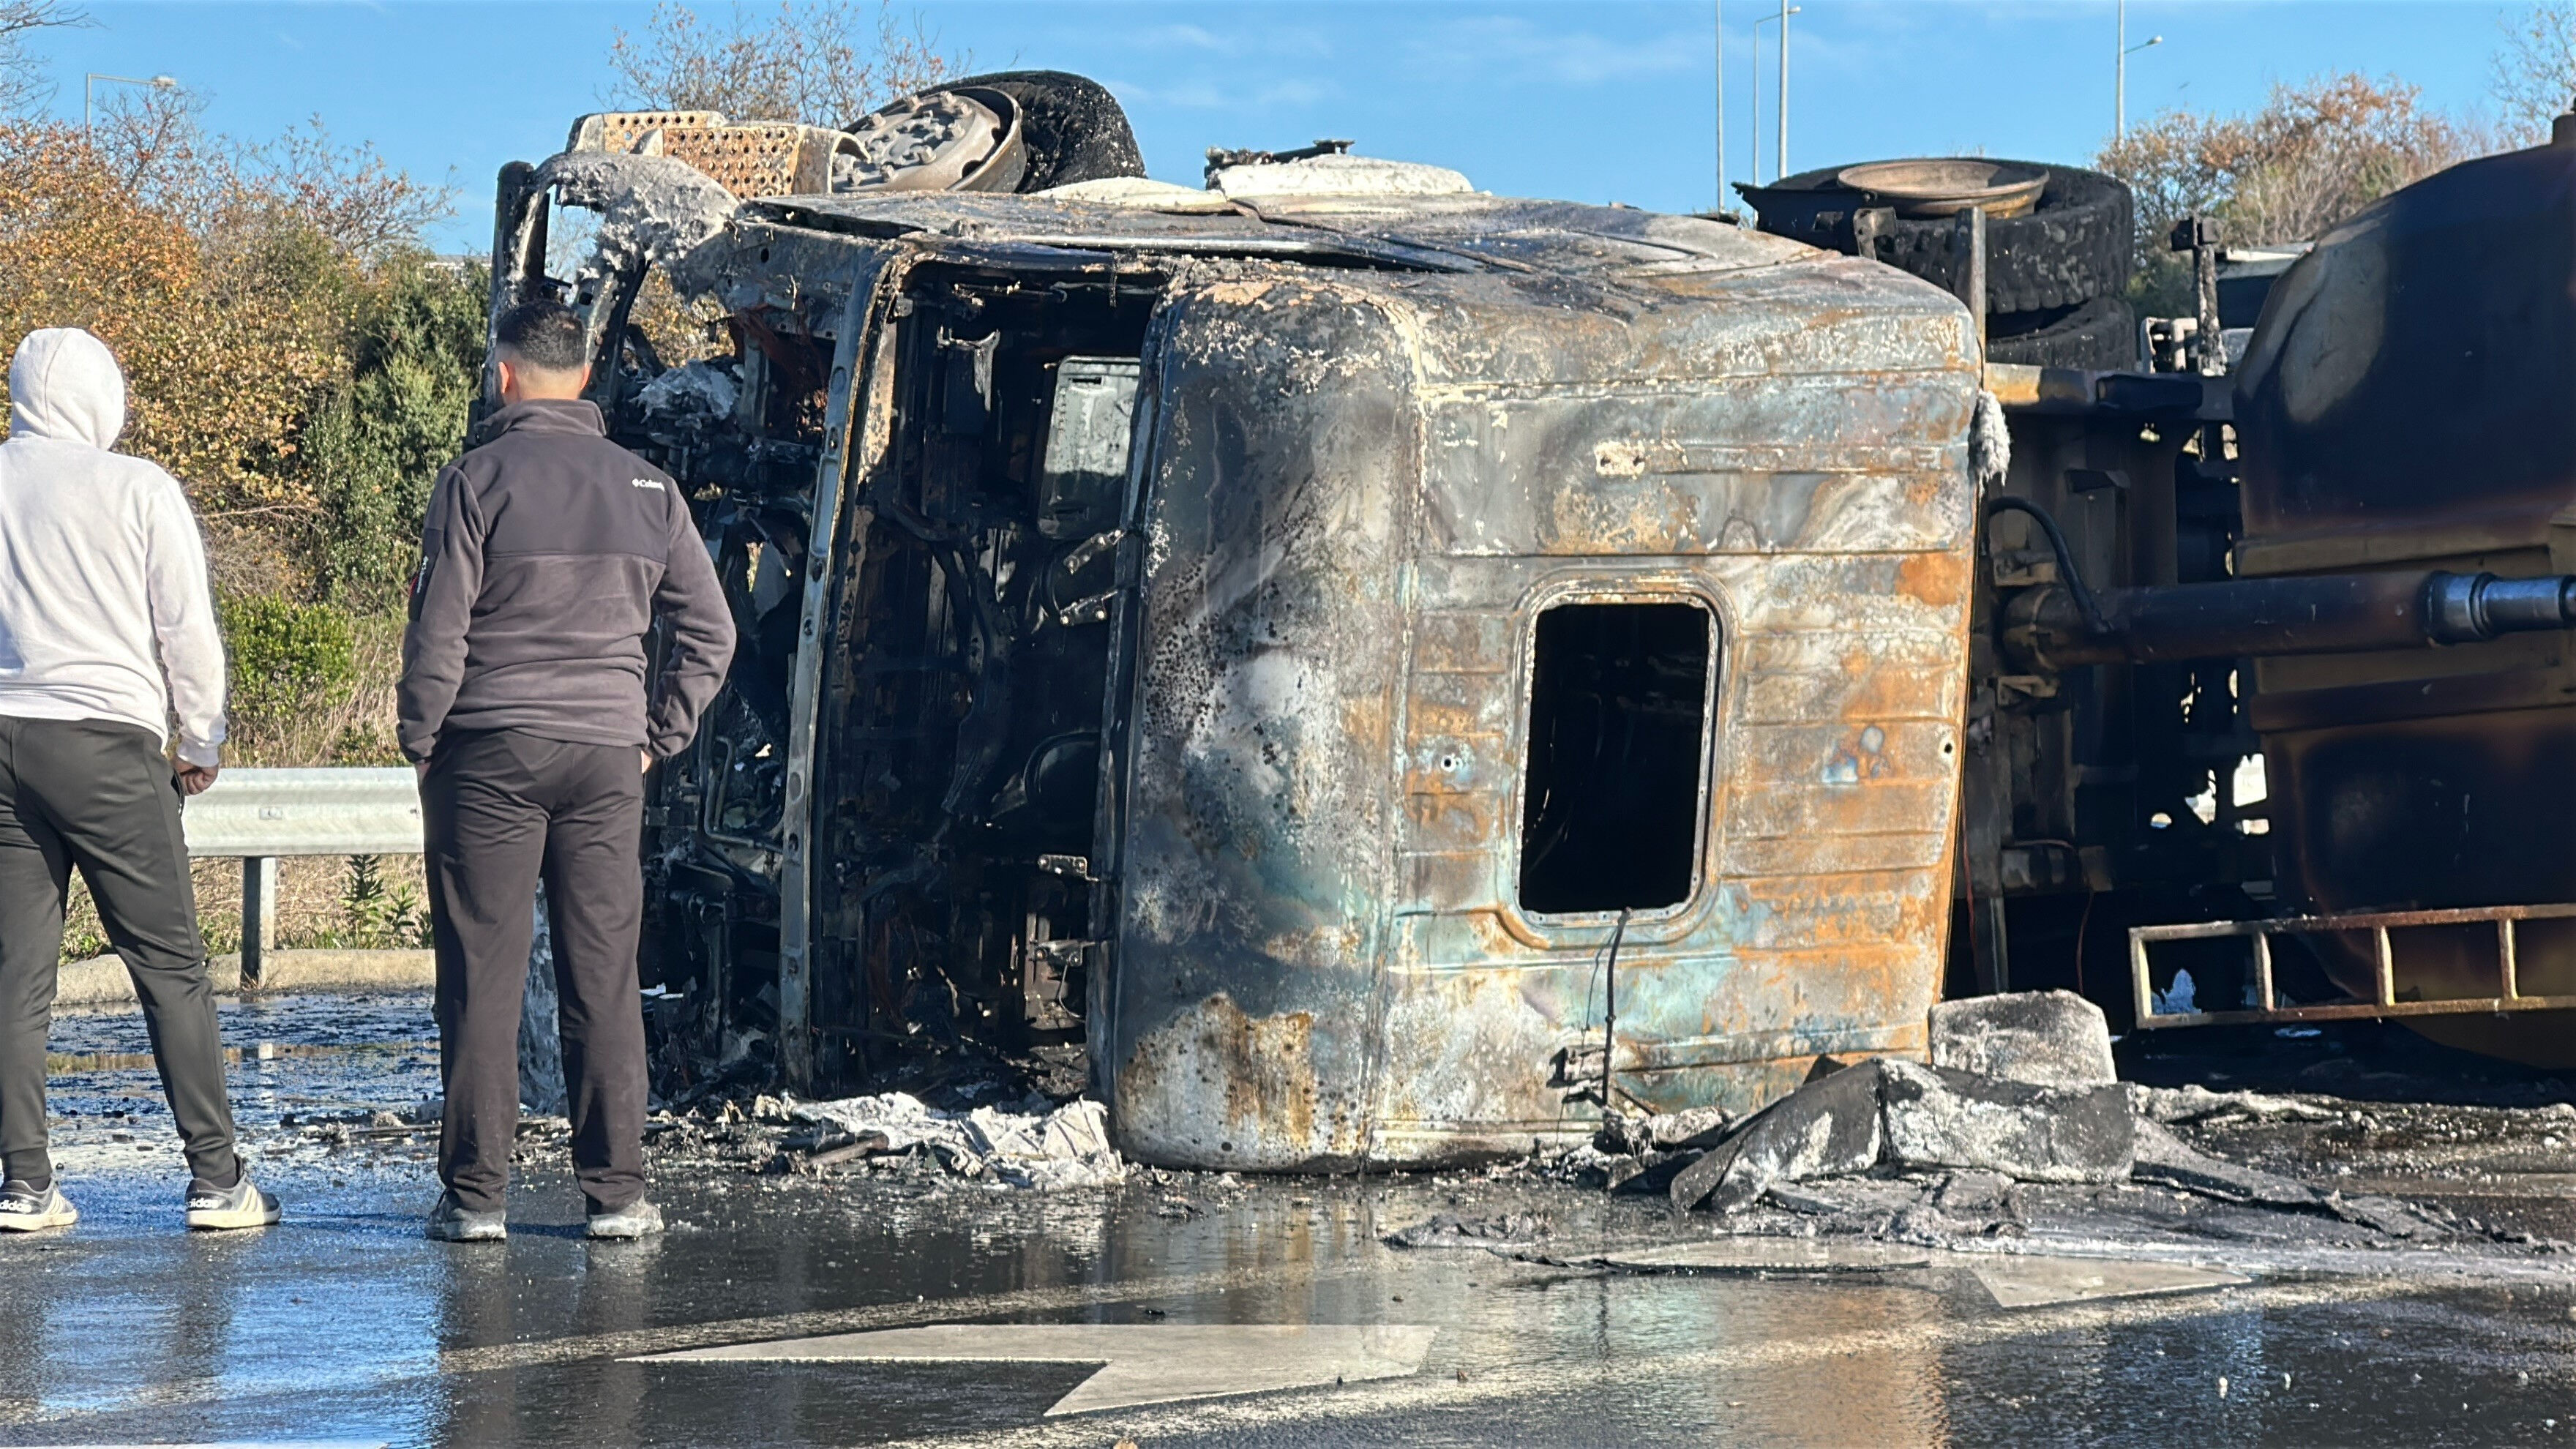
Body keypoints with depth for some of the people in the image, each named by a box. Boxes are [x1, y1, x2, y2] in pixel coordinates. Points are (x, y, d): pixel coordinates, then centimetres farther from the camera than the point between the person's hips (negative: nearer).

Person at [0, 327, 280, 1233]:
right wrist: (203, 742, 11)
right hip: (105, 736, -4)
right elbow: (187, 628, 0)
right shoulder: (137, 489, -3)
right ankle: (215, 1179, 1)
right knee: (169, 964, 1)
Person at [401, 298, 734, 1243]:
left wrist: (422, 746, 4)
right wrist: (656, 736, 14)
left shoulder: (478, 479, -5)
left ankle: (476, 1193, 3)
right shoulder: (646, 487, 8)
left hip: (490, 752, -3)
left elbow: (438, 631, -7)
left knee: (483, 979, 2)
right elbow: (709, 632, 10)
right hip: (606, 757, 3)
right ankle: (616, 1192, 8)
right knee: (604, 980, 7)